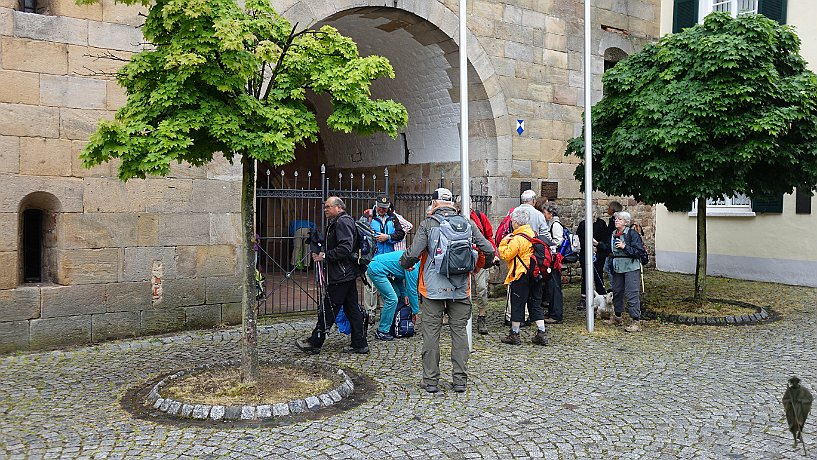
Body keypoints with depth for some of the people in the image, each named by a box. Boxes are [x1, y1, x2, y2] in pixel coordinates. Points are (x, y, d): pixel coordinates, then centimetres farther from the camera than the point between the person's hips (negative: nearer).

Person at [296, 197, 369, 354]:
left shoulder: (342, 222, -13)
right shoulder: (336, 222, 20)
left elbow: (345, 248, -24)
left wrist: (325, 256, -17)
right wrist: (321, 254, 11)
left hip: (340, 276, -11)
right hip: (348, 274, 11)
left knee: (329, 309, -2)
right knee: (352, 309, 10)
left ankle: (314, 343, 6)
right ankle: (359, 344, 14)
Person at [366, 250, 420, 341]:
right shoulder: (414, 267, -16)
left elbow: (399, 277, 20)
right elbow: (412, 289, -13)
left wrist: (404, 294, 11)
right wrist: (415, 311, -3)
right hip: (377, 271, -10)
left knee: (397, 296, 11)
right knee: (392, 299, -13)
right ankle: (381, 332, -6)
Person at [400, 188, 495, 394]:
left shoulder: (427, 224, -5)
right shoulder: (466, 224, 2)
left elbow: (413, 254, -12)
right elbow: (489, 250, 1)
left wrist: (405, 264, 10)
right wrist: (480, 266, 21)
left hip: (433, 287, -2)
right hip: (460, 289, 2)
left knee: (431, 332, 6)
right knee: (459, 331, 10)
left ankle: (431, 380, 10)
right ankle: (460, 380, 12)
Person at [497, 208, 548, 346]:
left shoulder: (517, 238, -16)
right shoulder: (533, 234, 8)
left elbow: (506, 255, -15)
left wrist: (504, 242, -4)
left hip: (521, 275, -7)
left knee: (517, 305, 2)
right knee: (535, 303, 12)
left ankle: (514, 335, 10)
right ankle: (541, 333, 10)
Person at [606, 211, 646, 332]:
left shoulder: (632, 234, -10)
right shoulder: (613, 234, 12)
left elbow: (640, 251, -15)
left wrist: (625, 247, -22)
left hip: (631, 267, -7)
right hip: (617, 267, 8)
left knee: (632, 294, -9)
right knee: (616, 291, 15)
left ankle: (636, 322, -5)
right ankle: (617, 317, 31)